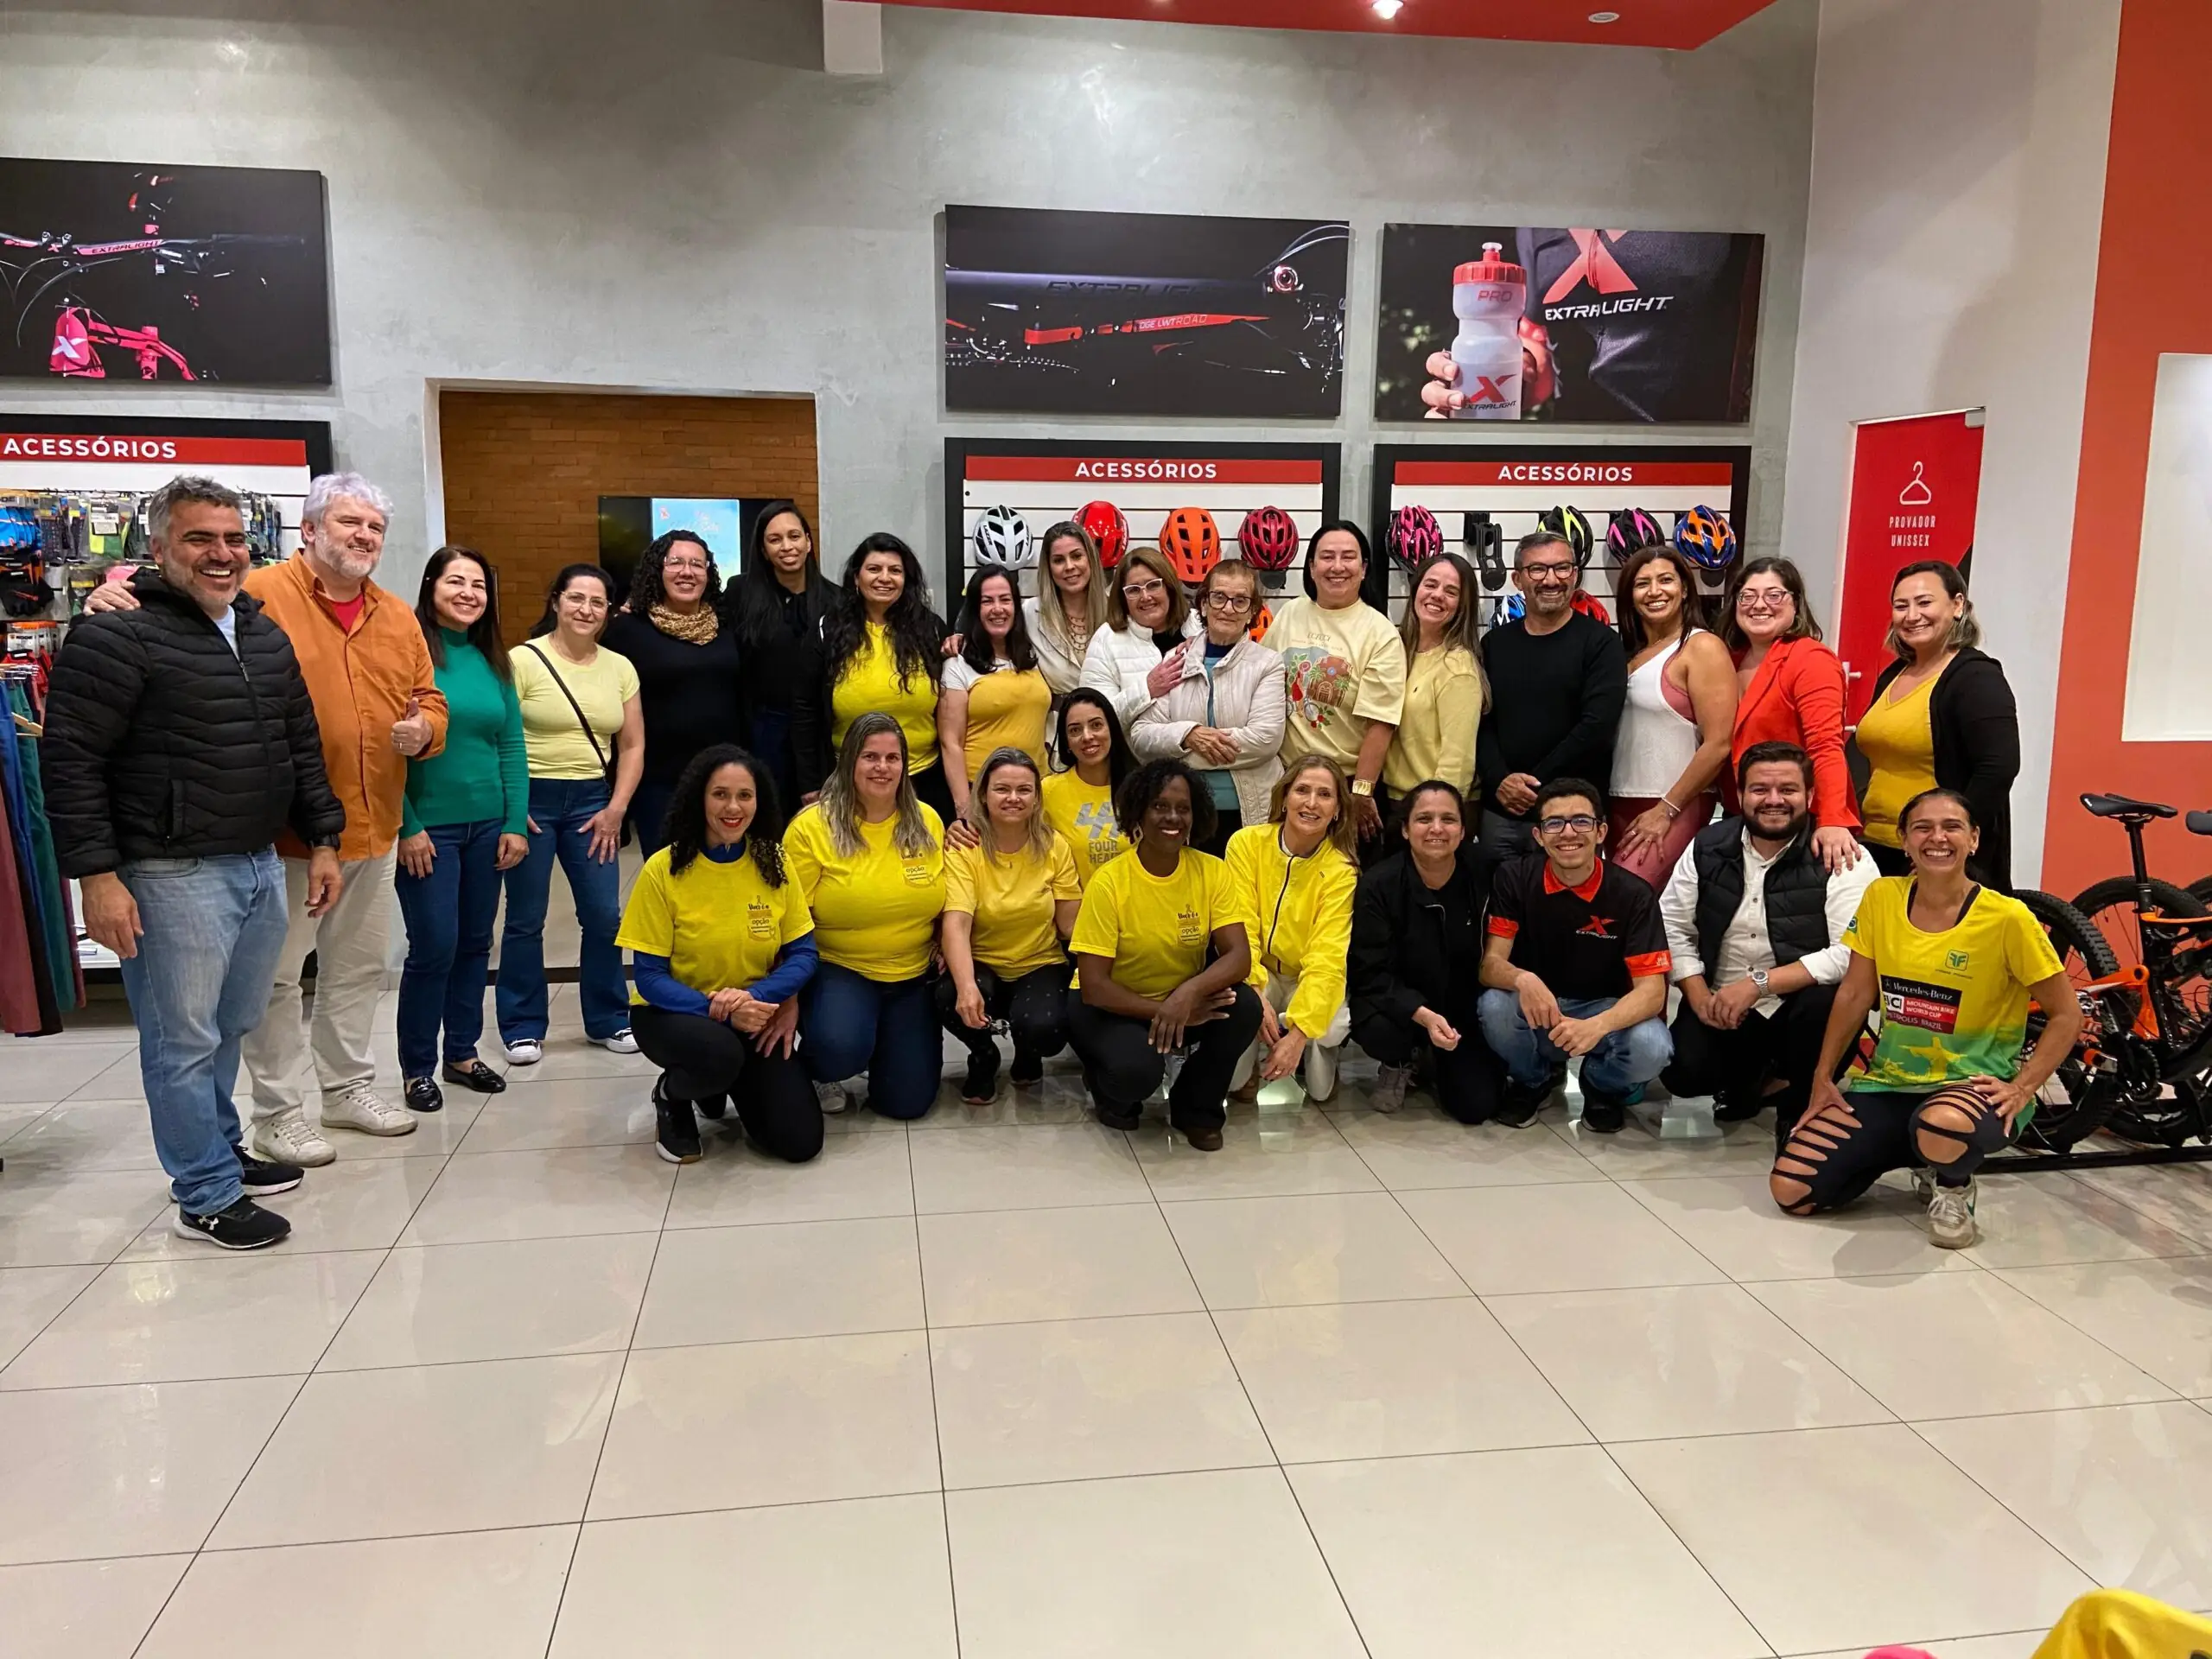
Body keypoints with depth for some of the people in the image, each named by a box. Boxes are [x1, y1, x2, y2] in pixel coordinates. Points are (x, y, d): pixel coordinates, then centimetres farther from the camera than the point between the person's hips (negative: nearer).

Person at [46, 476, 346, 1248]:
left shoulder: (266, 633, 13)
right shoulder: (118, 635, -10)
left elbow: (302, 745, 18)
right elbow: (71, 760, -13)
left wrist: (322, 840, 14)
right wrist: (97, 873, -17)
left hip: (262, 866, 7)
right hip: (173, 875, -7)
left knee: (231, 1027, 18)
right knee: (184, 1040, 3)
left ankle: (219, 1149, 36)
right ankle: (207, 1197, 14)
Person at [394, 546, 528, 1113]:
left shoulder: (494, 662, 9)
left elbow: (512, 747, 9)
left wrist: (516, 824, 3)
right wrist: (407, 826, -14)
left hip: (488, 827, 5)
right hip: (429, 828, -5)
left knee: (475, 943, 12)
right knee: (434, 947, -3)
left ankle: (462, 1053, 26)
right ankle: (417, 1067, 13)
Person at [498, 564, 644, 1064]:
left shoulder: (619, 667, 8)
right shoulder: (524, 660, -5)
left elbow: (632, 746, 9)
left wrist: (615, 809, 1)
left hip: (591, 802, 4)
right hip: (531, 799, -3)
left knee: (605, 915, 2)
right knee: (526, 919, 3)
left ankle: (608, 1019, 19)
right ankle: (523, 1027, 16)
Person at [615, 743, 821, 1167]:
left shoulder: (773, 863, -6)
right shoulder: (664, 870, -15)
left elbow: (803, 954, -4)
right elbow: (650, 977, -13)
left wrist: (754, 996, -23)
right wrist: (718, 1010, -28)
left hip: (754, 1015, 4)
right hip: (674, 1012, -3)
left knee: (800, 1141, -9)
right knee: (719, 1053, -39)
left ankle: (718, 1087, 22)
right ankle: (671, 1095, -1)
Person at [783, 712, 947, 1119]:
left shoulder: (928, 822, 1)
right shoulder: (811, 827, -11)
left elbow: (945, 902, 12)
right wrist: (789, 997, -14)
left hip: (912, 977, 4)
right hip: (838, 970, -3)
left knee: (908, 1101, -2)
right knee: (841, 1048, -35)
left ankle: (885, 1040, 31)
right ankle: (814, 1069, 4)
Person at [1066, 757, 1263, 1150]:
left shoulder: (1212, 872, -10)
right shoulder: (1109, 883, -20)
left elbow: (1239, 956, -18)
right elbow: (1093, 985, -20)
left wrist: (1189, 992, -36)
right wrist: (1167, 1011, -26)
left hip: (1185, 998, 4)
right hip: (1111, 1007, -3)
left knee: (1245, 1007, -26)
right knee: (1137, 1067, -34)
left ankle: (1196, 1107, 2)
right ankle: (1110, 1092, 7)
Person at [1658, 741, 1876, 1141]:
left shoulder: (1844, 860, -12)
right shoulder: (1708, 847, 1)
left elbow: (1850, 955, -22)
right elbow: (1673, 927, 4)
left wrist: (1758, 984, -26)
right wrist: (1698, 994, -11)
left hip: (1802, 1005, -3)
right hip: (1720, 1006, 3)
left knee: (1827, 1001, -35)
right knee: (1682, 1072, -20)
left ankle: (1801, 1107, -5)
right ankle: (1753, 1076, 18)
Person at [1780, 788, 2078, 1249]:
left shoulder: (2008, 918, -12)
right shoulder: (1881, 898, -2)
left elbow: (2066, 1014, -4)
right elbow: (1854, 994, 6)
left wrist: (2022, 1088, -15)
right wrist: (1823, 1077, 3)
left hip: (1971, 1084, -4)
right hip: (1888, 1082, 4)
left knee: (1943, 1128, -43)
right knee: (1791, 1190, -11)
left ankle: (1953, 1186, -2)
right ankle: (1913, 1153, 17)